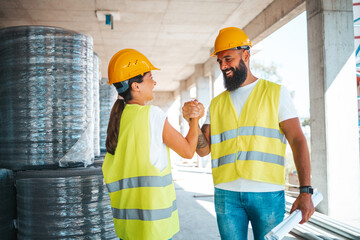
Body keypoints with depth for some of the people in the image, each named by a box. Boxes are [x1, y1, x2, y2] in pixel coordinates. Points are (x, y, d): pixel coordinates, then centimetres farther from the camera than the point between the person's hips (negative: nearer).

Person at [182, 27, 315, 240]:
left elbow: (298, 141, -2)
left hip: (268, 193, -2)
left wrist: (306, 191, -11)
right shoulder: (217, 104, 14)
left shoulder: (276, 93, 5)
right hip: (227, 194, 3)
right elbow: (203, 149, 8)